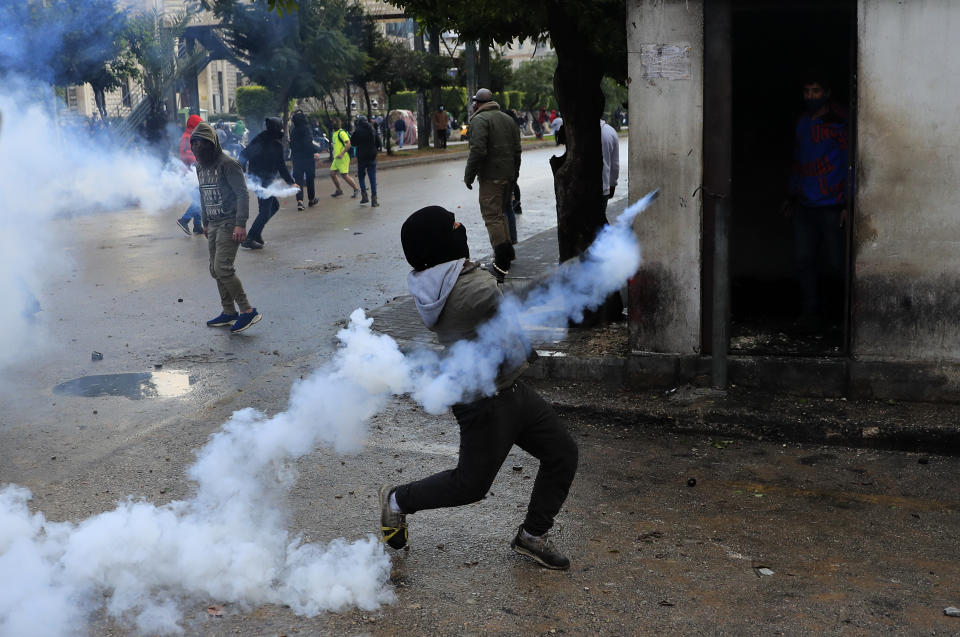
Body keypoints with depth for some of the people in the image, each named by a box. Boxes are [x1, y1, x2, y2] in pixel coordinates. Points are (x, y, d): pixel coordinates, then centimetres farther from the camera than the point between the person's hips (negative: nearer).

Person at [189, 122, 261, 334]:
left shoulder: (228, 164, -13)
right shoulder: (201, 166, 13)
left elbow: (242, 194, -18)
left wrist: (240, 224, -24)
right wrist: (205, 223, 24)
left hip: (229, 223, -9)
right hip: (213, 225, 9)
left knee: (223, 267, -16)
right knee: (216, 270, 8)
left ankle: (248, 311, -10)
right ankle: (229, 313, 17)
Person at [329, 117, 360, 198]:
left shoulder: (342, 133, -13)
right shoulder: (334, 133, 16)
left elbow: (348, 143, -23)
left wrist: (342, 154, -29)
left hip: (343, 158, -9)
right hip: (336, 158, 9)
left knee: (345, 175, -9)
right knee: (332, 174, 7)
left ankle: (356, 189, 3)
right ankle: (339, 191, 19)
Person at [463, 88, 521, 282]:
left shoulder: (479, 120, -10)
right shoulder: (508, 119, 15)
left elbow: (478, 151, -20)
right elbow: (517, 150, 16)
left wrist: (469, 175, -12)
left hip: (491, 177, -8)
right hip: (509, 175, 8)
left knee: (492, 215, -8)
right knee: (500, 212, 21)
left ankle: (502, 261, -15)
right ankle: (508, 250, 26)